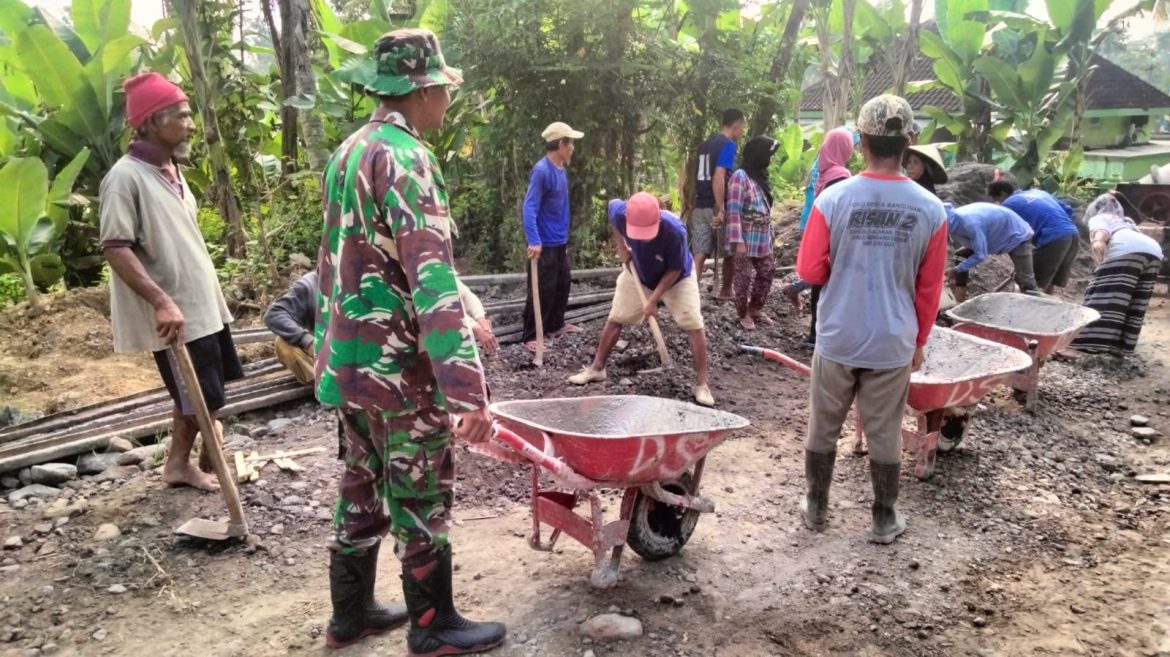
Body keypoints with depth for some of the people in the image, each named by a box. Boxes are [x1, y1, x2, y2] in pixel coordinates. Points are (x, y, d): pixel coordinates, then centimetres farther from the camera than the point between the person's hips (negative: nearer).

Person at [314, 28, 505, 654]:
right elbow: (430, 276, -27)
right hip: (397, 363, -9)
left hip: (348, 356, 9)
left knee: (362, 486, 19)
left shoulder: (347, 151, 12)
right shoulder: (405, 157, -18)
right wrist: (466, 386, -30)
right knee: (422, 498, 5)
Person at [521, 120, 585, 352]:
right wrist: (534, 241, -31)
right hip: (544, 244, -9)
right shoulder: (542, 171, -19)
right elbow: (530, 208, -23)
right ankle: (531, 336, 5)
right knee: (543, 290, -5)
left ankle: (555, 324, 34)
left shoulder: (560, 169, 9)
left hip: (559, 241, 9)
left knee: (563, 283, 18)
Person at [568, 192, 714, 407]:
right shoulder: (620, 212, -34)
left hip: (678, 277, -3)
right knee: (615, 318, 6)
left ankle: (701, 384, -4)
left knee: (694, 325, -13)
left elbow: (674, 270, -25)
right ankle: (597, 368, 23)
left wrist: (653, 299, -25)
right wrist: (621, 246, -10)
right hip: (637, 273, 3)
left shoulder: (674, 230, -41)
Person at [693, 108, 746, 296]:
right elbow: (718, 178, -21)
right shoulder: (728, 144, -10)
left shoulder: (705, 144, 16)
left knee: (699, 254, 2)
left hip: (699, 207, 7)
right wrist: (721, 210, -21)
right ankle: (726, 290, 25)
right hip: (715, 207, -7)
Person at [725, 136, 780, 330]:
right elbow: (733, 211, -17)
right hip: (746, 240, -8)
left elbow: (765, 209, 14)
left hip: (762, 239, 8)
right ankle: (744, 314, 19)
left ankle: (755, 309, 30)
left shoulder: (760, 175, 11)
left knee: (767, 272, 14)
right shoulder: (740, 176, -14)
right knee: (744, 277, 3)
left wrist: (769, 234, 12)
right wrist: (738, 241, -20)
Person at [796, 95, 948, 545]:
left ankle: (817, 508, 29)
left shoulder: (833, 199, -14)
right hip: (893, 344, 1)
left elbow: (810, 270, -7)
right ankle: (884, 519, 27)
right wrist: (919, 341, 13)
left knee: (823, 429, 15)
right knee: (885, 435, 14)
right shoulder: (930, 209, -7)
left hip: (837, 340, -1)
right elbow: (929, 289, 0)